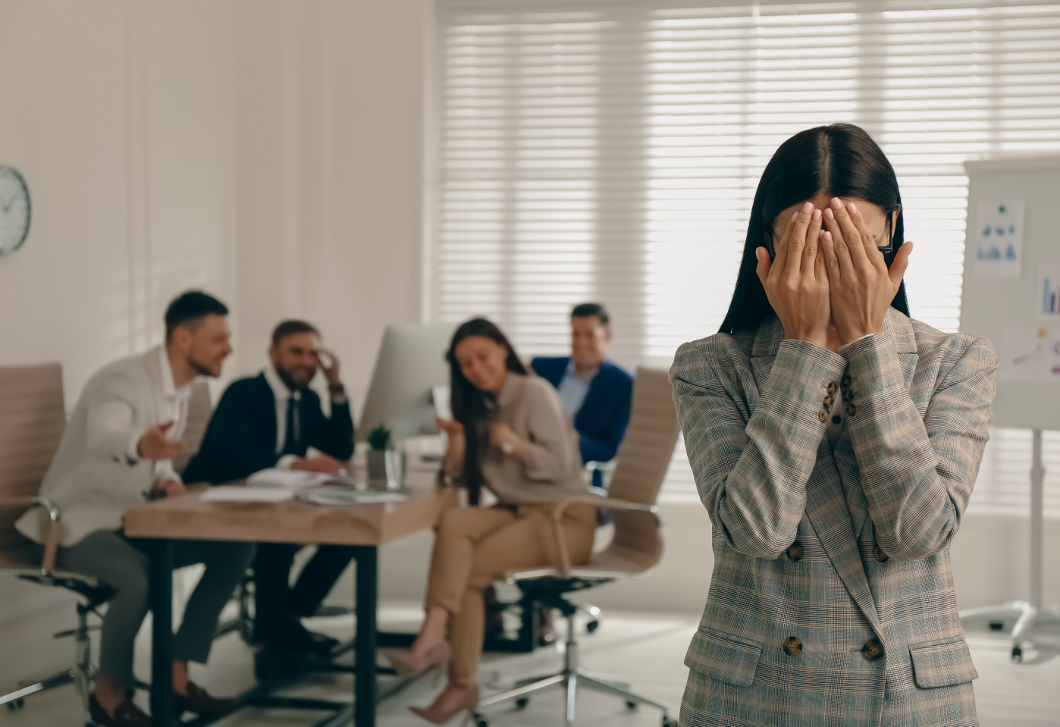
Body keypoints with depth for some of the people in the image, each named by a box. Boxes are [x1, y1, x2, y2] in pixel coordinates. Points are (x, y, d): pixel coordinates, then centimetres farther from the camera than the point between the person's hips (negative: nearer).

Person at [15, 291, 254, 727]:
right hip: (78, 523, -9)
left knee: (235, 546, -7)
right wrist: (140, 445, -67)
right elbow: (102, 439, -44)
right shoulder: (124, 381, -22)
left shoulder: (180, 387, 5)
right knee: (143, 578, -36)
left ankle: (176, 676, -2)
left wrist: (166, 479, -6)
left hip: (132, 519, 9)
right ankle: (109, 692, -10)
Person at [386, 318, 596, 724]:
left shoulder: (535, 393, -6)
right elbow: (462, 478, 13)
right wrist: (457, 444, -7)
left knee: (469, 569, -27)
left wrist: (515, 444, -28)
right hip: (517, 512, 6)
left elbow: (561, 467, -12)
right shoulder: (481, 406, 16)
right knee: (453, 523, -26)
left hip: (565, 518, -6)